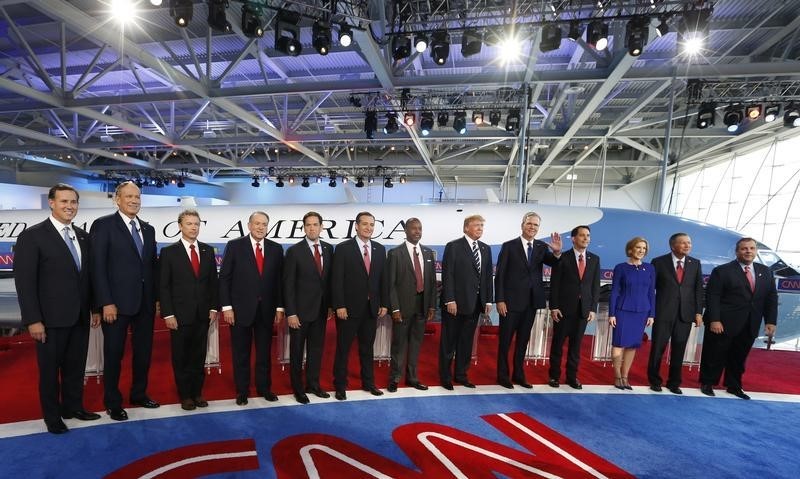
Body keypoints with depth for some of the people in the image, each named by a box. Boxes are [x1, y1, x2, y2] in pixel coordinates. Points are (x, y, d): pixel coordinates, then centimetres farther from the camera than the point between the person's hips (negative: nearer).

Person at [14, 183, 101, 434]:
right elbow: (24, 281, -12)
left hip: (80, 316, 5)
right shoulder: (32, 235, -9)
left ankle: (73, 406, 33)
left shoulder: (83, 236, 8)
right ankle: (52, 415, 28)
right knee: (50, 368, 11)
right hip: (51, 318, -5)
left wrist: (94, 308, 9)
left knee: (76, 366, 16)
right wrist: (33, 320, -15)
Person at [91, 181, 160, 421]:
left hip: (145, 303, 5)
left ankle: (139, 394, 32)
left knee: (144, 352, 14)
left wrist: (157, 297, 8)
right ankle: (112, 402, 26)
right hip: (116, 303, -5)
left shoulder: (148, 229, 11)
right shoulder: (103, 225, -6)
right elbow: (98, 266, -11)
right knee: (114, 354, 9)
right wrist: (106, 302, -15)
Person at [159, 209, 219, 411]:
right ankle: (185, 395, 23)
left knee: (199, 356, 11)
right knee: (181, 357, 9)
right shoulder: (169, 252, -3)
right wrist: (168, 314, -10)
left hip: (203, 314, 3)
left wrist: (214, 307, 4)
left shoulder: (208, 250, 6)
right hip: (180, 315, -3)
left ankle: (197, 392, 24)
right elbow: (163, 286, -5)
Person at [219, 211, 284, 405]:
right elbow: (224, 278, -4)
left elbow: (279, 280, 5)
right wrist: (226, 307, -9)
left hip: (266, 309, 2)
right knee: (241, 353, 10)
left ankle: (264, 388, 28)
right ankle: (242, 391, 26)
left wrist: (279, 307, 2)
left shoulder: (276, 248, 4)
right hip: (241, 309, -2)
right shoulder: (234, 246, -3)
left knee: (264, 352, 12)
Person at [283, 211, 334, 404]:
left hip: (321, 309, 4)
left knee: (316, 349, 14)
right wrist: (290, 313, -13)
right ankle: (298, 388, 25)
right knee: (297, 351, 10)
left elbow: (330, 278, 9)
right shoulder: (294, 251, -9)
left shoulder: (328, 249, 4)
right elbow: (288, 284, -10)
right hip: (300, 310, -4)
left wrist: (330, 305, 7)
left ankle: (313, 384, 30)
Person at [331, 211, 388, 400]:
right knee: (343, 348, 8)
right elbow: (337, 280, -10)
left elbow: (382, 278, 9)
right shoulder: (343, 248, -7)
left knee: (367, 348, 16)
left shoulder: (380, 249, 6)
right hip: (349, 308, -4)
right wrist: (339, 306, -14)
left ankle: (368, 382, 30)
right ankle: (340, 385, 23)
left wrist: (384, 304, 5)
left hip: (371, 308, 4)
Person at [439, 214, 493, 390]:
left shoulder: (486, 249, 10)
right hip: (455, 302, -5)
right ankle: (445, 376, 21)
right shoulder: (453, 246, -7)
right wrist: (450, 300, -16)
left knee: (467, 341, 14)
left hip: (475, 303, 5)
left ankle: (461, 374, 28)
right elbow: (447, 275, -12)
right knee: (449, 341, 7)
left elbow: (488, 275, 10)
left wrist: (488, 300, 5)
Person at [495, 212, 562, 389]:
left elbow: (552, 262, -12)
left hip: (531, 302, 4)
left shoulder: (542, 247, 6)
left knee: (523, 340, 15)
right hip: (511, 301, -4)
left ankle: (519, 375, 27)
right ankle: (503, 376, 18)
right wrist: (500, 300, -12)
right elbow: (499, 275, -7)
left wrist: (557, 252, -32)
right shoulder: (509, 246, -5)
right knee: (505, 339, 6)